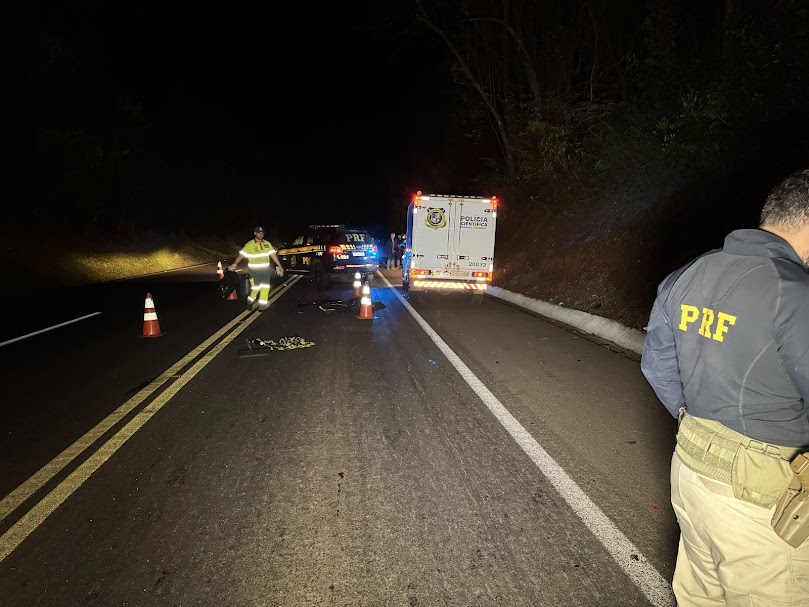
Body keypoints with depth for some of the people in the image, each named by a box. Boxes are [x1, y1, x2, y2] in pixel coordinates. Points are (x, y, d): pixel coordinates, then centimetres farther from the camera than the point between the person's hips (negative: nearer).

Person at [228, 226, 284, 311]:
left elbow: (273, 255, 10)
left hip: (265, 270, 4)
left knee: (265, 288, 5)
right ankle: (250, 301, 23)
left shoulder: (267, 243, 6)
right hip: (255, 270, -4)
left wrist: (279, 266, 8)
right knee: (255, 288, -3)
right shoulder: (249, 245, -7)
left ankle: (263, 304, 14)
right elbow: (241, 255, -10)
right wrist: (234, 264, -19)